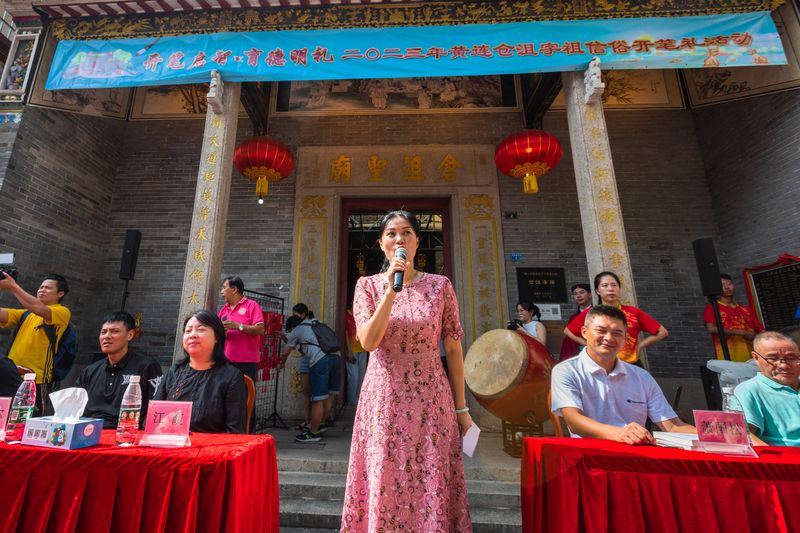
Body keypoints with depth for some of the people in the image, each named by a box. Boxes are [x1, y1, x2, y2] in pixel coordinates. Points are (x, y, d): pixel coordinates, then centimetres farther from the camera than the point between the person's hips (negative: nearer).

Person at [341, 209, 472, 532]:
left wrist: (461, 407, 3)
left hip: (431, 400, 0)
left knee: (432, 486, 11)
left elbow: (453, 349, 1)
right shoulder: (368, 285, 0)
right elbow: (368, 342, -13)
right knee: (385, 486, 12)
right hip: (384, 399, 0)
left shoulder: (440, 286, -1)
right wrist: (391, 290, -20)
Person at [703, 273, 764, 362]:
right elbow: (711, 328, -14)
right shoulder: (712, 307, 2)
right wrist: (742, 332, -13)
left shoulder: (745, 309, 20)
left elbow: (761, 331, 20)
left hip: (750, 358, 5)